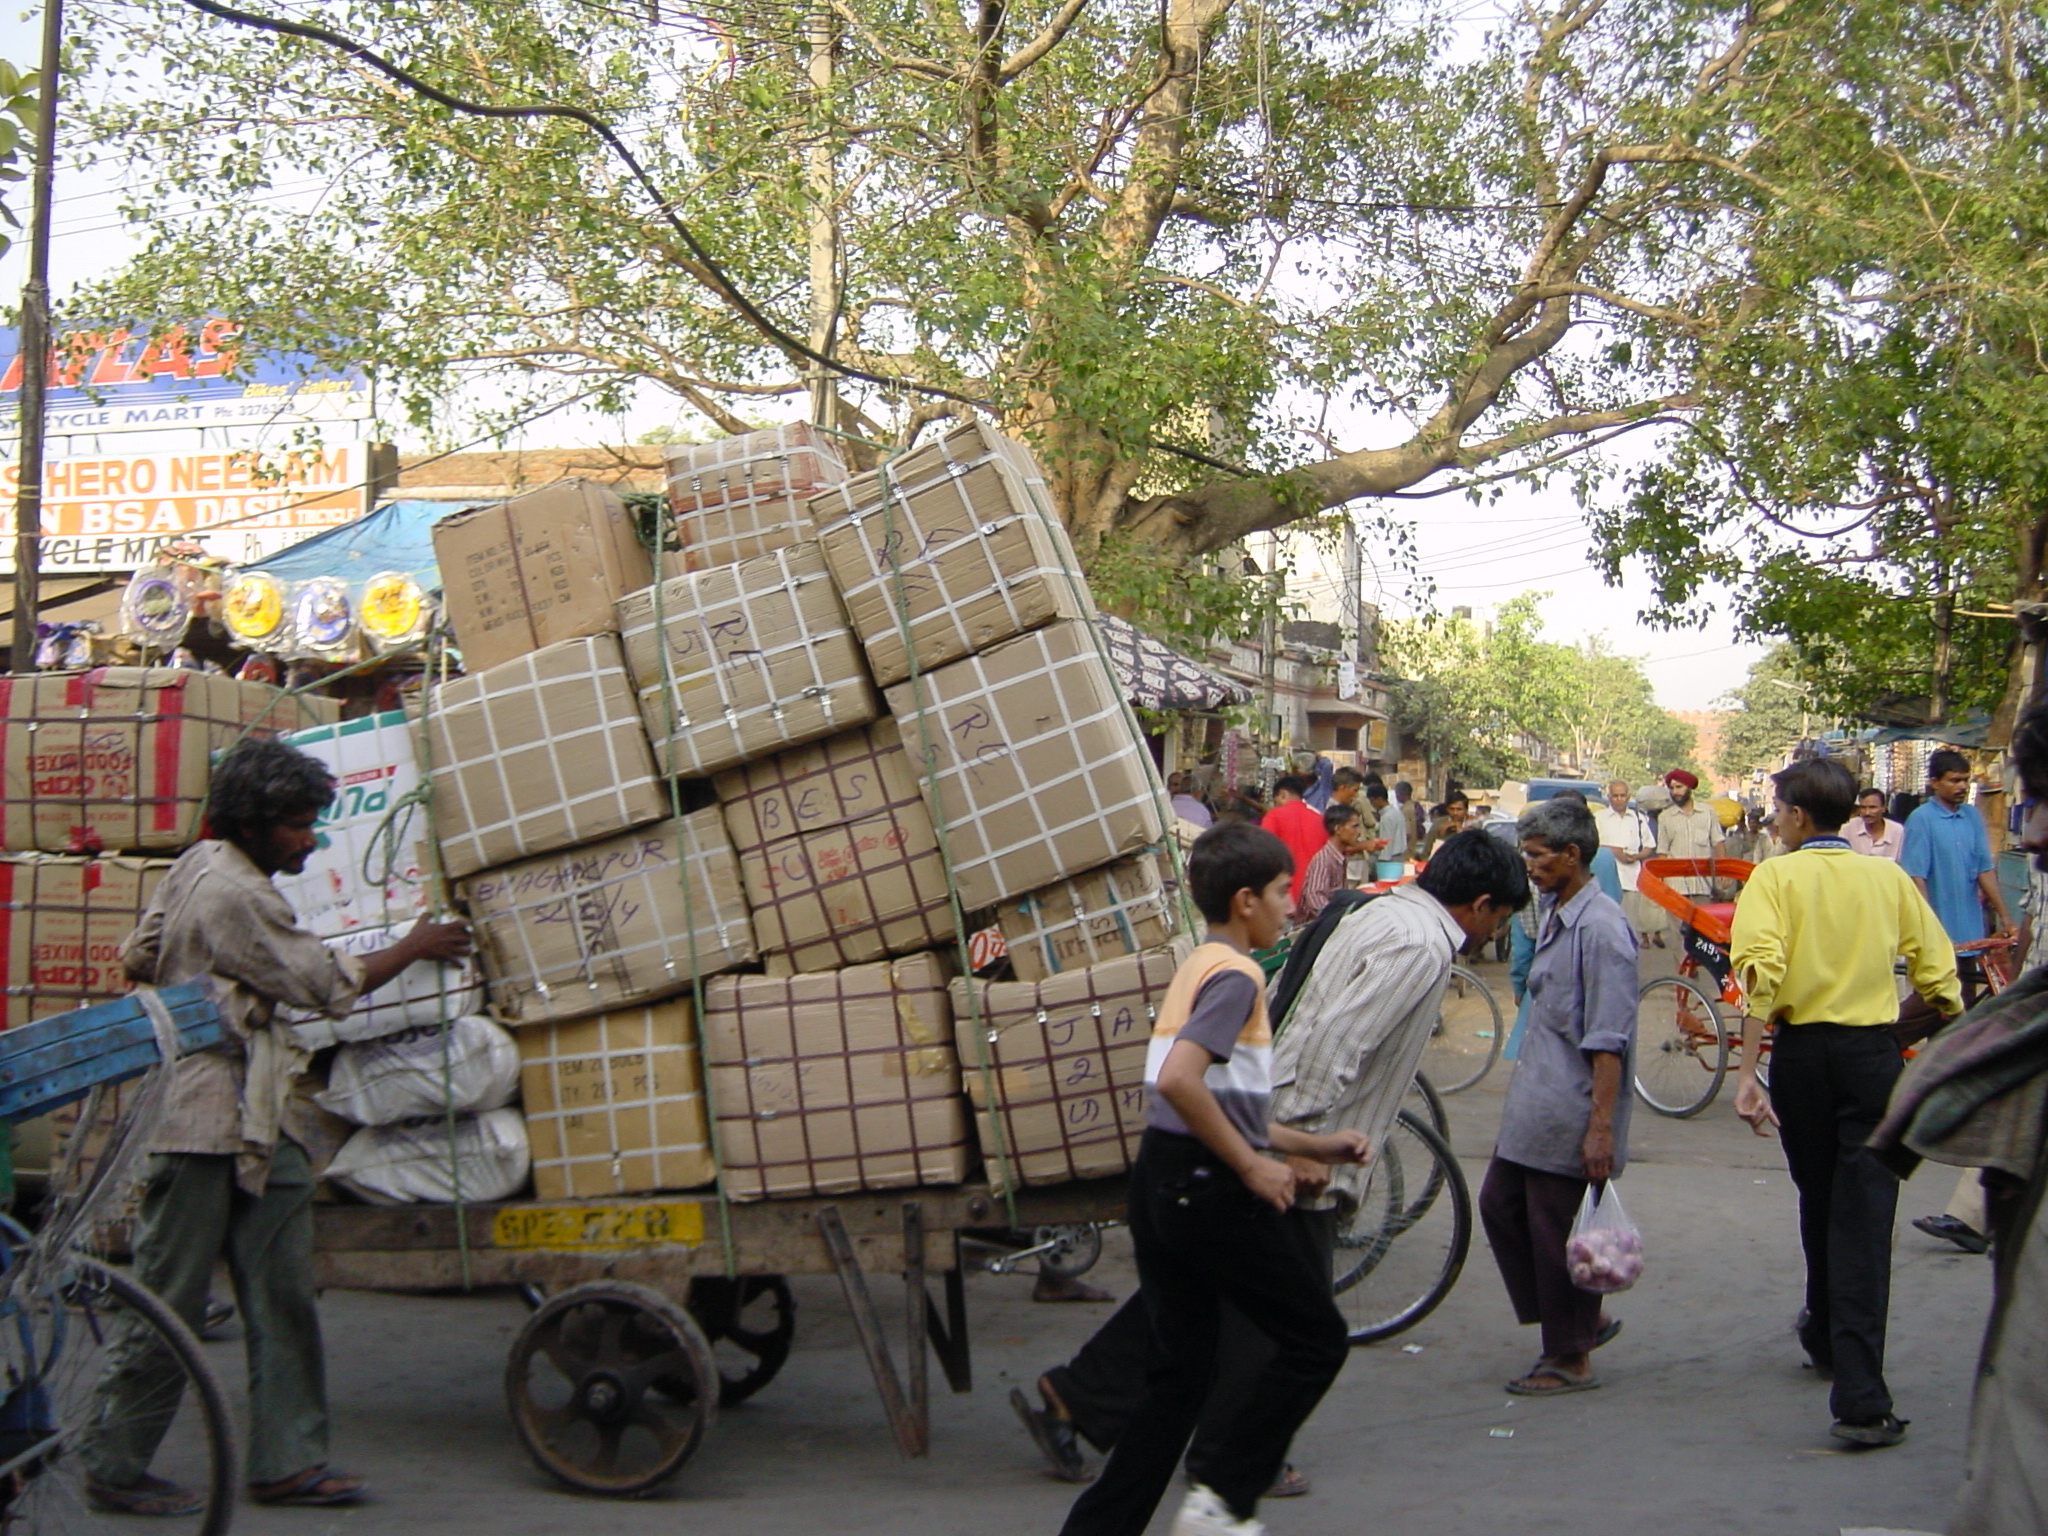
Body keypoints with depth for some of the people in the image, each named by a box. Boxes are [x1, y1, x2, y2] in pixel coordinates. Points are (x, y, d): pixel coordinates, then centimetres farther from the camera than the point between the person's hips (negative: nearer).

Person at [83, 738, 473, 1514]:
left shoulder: (196, 866, 13)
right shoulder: (234, 894, -17)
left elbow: (138, 959, 22)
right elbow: (330, 985, -11)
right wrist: (415, 947, 2)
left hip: (259, 1123, 10)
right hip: (206, 1122, -10)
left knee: (283, 1295, 7)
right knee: (168, 1304, -1)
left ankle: (286, 1462, 11)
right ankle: (115, 1469, 11)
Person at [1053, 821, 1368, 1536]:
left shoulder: (1197, 967, 17)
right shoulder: (1235, 974, -12)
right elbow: (1178, 1079, -27)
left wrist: (1314, 1145, 21)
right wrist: (1254, 1166, -19)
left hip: (1160, 1180, 9)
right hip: (1209, 1189, -9)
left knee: (1179, 1372, 13)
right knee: (1316, 1341, 5)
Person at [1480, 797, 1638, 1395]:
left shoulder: (1601, 928, -18)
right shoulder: (1555, 914, 12)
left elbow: (1609, 1041, -21)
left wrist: (1601, 1126, -23)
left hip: (1570, 1114, -10)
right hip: (1532, 1103, 10)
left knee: (1559, 1233, 0)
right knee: (1499, 1205, 14)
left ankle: (1571, 1360, 15)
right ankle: (1584, 1320, 26)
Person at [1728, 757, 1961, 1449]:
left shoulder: (1776, 877, -3)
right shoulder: (1888, 877, 4)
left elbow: (1762, 974, -17)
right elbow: (1938, 971, 5)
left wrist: (1747, 1073, -20)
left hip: (1801, 1050, 0)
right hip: (1873, 1053, 0)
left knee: (1818, 1202, 20)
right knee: (1864, 1217, -3)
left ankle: (1828, 1335, 42)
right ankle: (1861, 1399, -12)